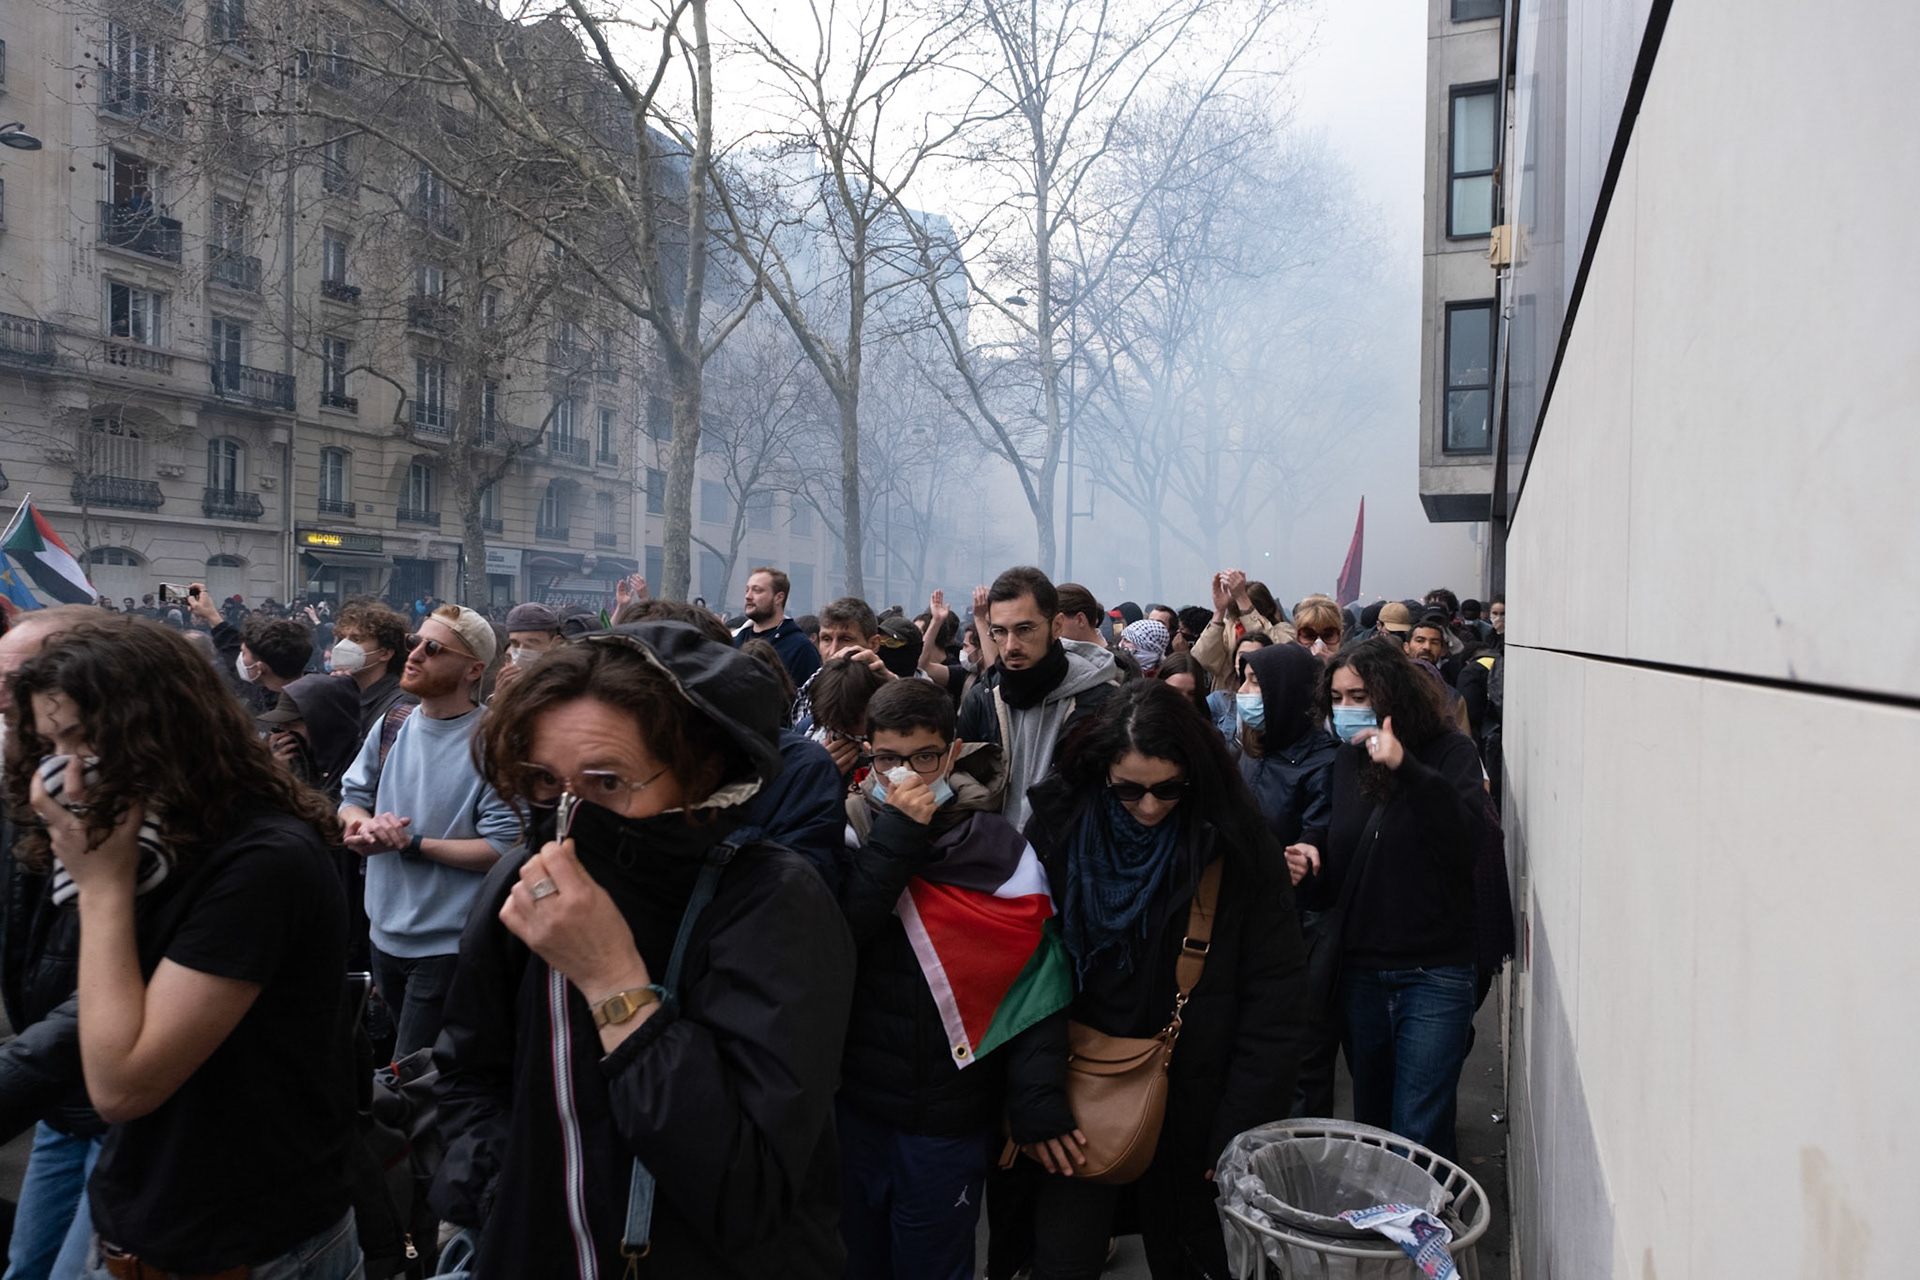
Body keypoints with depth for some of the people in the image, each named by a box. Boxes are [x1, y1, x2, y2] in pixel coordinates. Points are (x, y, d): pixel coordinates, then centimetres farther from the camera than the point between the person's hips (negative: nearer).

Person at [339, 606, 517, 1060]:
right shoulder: (393, 724, 2)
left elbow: (504, 847, -23)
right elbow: (352, 797, 11)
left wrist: (413, 844, -22)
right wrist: (365, 824, -12)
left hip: (448, 947, -7)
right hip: (385, 932, 7)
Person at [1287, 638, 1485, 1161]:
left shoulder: (1449, 751, -7)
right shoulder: (1347, 760, 7)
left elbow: (1469, 839, -24)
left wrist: (1406, 766, -30)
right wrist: (1311, 870, -7)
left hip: (1434, 975, -5)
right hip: (1361, 972, 5)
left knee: (1417, 1136, -4)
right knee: (1371, 1122, 15)